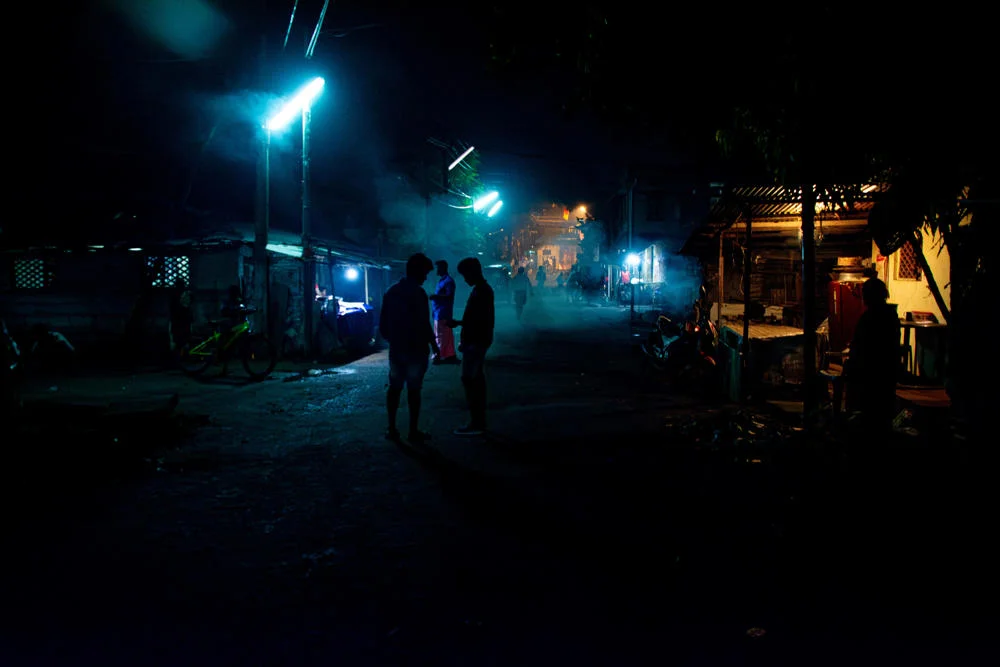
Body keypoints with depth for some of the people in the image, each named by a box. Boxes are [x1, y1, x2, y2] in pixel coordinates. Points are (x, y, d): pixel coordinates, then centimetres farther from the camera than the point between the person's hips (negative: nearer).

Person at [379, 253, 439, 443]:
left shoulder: (391, 292, 7)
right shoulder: (418, 293, -14)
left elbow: (383, 324, 11)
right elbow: (424, 324, -16)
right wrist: (433, 344, -5)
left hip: (396, 348, 6)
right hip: (415, 349, -6)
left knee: (394, 387, 12)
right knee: (414, 389, -1)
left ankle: (392, 429, 14)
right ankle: (413, 432, 3)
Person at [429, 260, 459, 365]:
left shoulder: (448, 281, -13)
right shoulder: (442, 280, 18)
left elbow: (449, 296, -22)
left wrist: (435, 296, -23)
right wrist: (434, 297, 11)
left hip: (442, 313, -10)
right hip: (439, 312, 10)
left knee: (440, 336, -5)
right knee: (447, 335, 11)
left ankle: (439, 356, 0)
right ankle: (450, 355, 15)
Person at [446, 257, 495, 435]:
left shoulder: (480, 291, -16)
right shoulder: (483, 289, 15)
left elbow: (477, 320, -21)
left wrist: (465, 341, -17)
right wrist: (459, 323, 20)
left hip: (475, 342, -10)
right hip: (479, 341, 10)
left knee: (469, 380, -8)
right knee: (477, 380, 11)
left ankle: (476, 423, -6)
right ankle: (479, 422, 15)